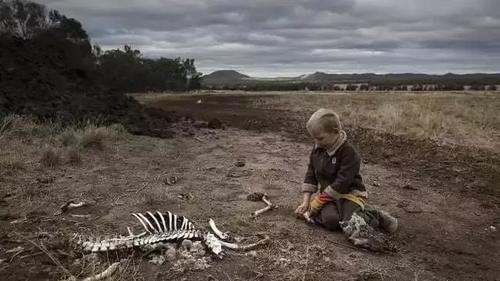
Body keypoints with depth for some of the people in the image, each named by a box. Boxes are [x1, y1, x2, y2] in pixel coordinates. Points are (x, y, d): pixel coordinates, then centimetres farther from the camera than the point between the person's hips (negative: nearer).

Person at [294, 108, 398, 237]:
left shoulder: (348, 152, -16)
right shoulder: (317, 149, 5)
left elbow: (342, 182, -20)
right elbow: (310, 175, 9)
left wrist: (317, 202, -18)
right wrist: (306, 202, -1)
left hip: (349, 193, -4)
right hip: (327, 194, 5)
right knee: (331, 221, -27)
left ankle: (375, 216, 4)